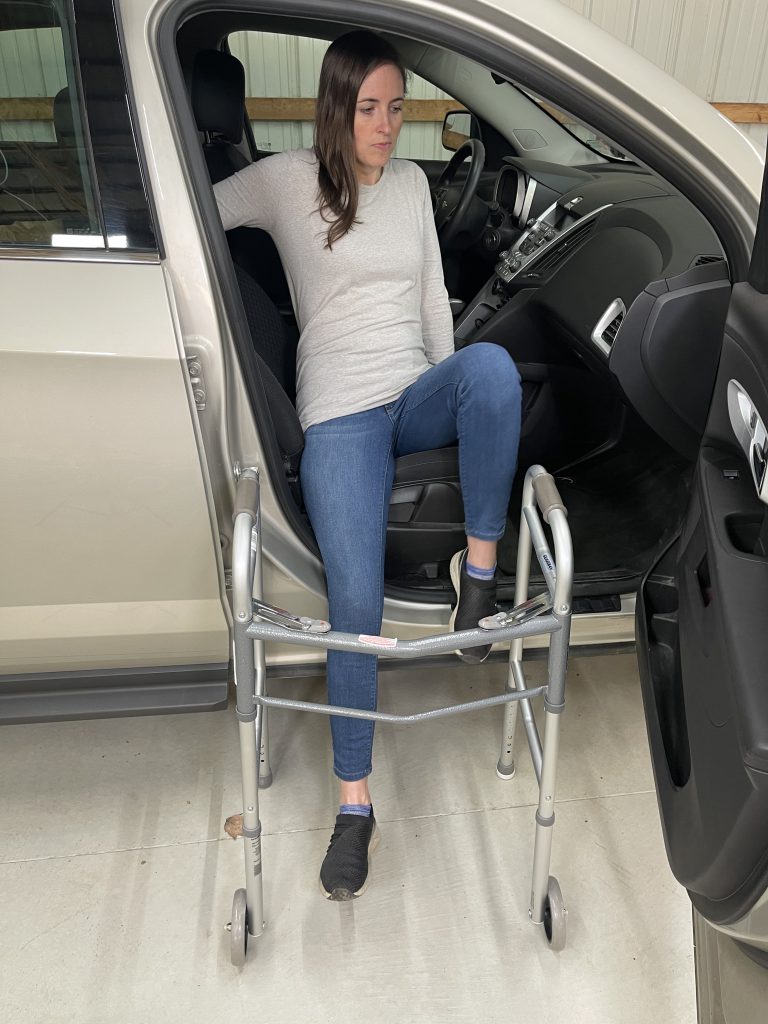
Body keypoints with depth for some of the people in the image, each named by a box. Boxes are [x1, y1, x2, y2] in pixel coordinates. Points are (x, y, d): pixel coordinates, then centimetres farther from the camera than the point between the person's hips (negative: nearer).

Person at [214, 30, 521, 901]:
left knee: (491, 364, -35)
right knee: (356, 603, -19)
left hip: (418, 395, 4)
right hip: (340, 413, -3)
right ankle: (355, 805, -3)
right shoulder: (288, 182, 4)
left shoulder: (411, 182, 16)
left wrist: (454, 401, 14)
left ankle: (480, 566, -19)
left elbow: (432, 296, 18)